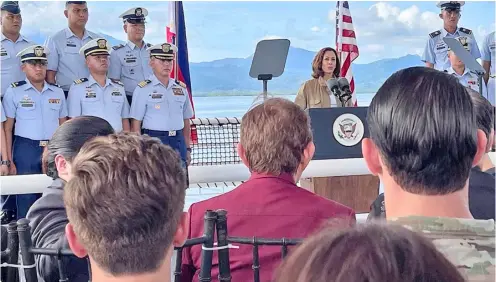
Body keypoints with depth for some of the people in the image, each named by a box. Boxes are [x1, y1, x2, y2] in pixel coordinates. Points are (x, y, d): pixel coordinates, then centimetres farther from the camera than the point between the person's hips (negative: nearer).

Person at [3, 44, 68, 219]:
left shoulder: (58, 93, 11)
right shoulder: (14, 92, 2)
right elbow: (8, 128, 0)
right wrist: (8, 161, -5)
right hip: (26, 150, -3)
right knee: (27, 200, 1)